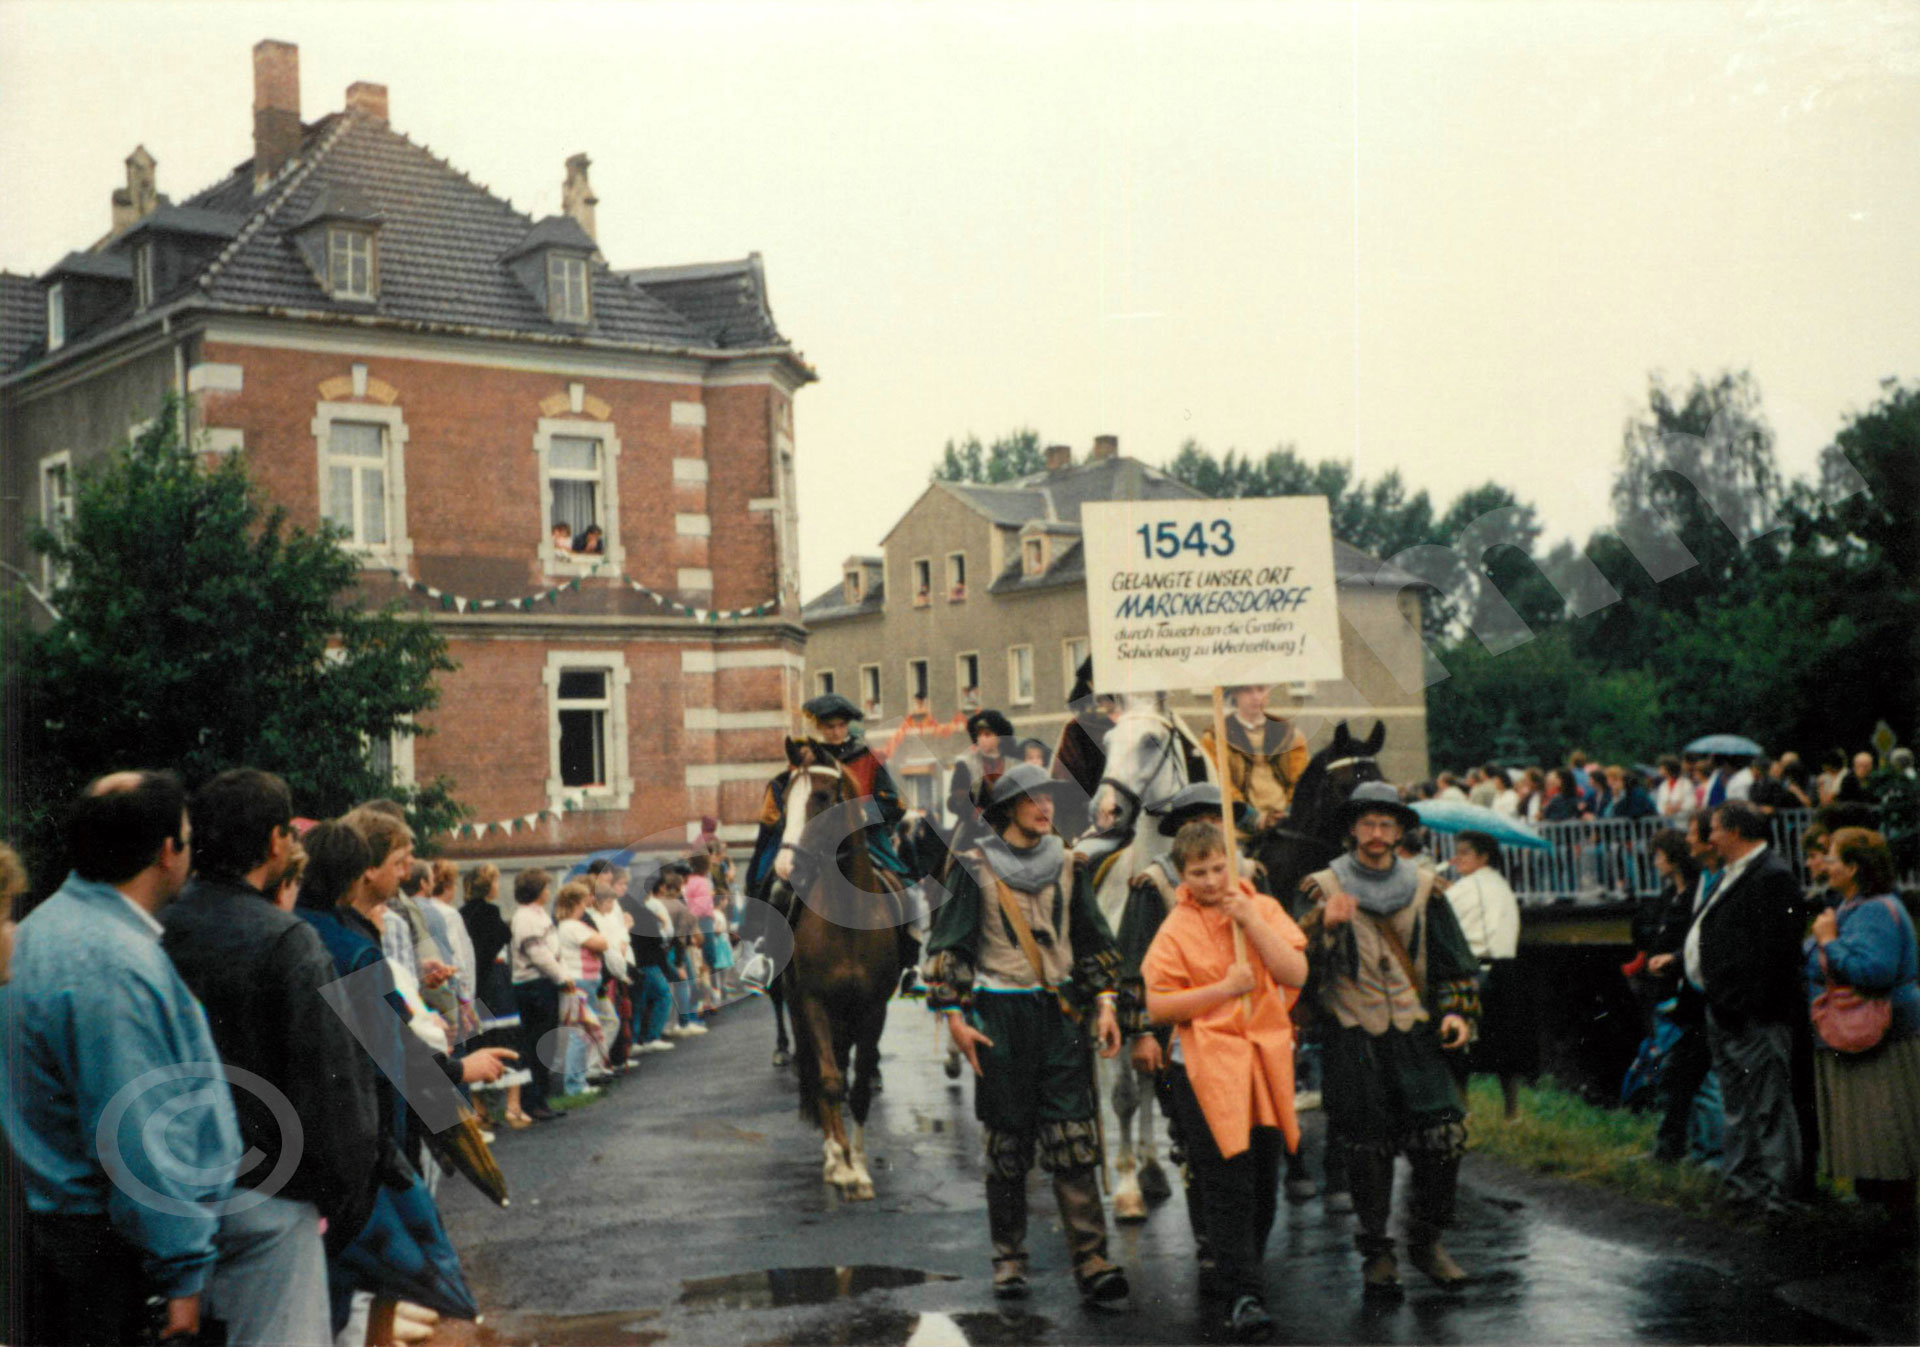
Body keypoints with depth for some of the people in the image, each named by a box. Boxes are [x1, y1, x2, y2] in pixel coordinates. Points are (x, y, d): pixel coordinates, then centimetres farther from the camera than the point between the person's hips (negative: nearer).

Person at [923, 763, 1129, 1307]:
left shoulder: (1066, 867, 11)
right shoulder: (976, 868, 0)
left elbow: (1092, 940, 16)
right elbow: (949, 945, 0)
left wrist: (1104, 1002, 6)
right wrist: (954, 1016, -7)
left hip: (1061, 1014, 2)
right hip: (1001, 1016, -2)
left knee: (1074, 1140, -5)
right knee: (1007, 1142, 5)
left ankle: (1091, 1263, -8)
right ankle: (1009, 1258, 18)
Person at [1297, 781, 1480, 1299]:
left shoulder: (1422, 887, 9)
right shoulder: (1324, 887, 2)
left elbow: (1454, 960, 16)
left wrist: (1457, 1011, 4)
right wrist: (1327, 924, -25)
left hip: (1416, 1034, 2)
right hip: (1354, 1037, -2)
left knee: (1444, 1135, -7)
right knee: (1366, 1149, 0)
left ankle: (1426, 1238, 13)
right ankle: (1377, 1253, 14)